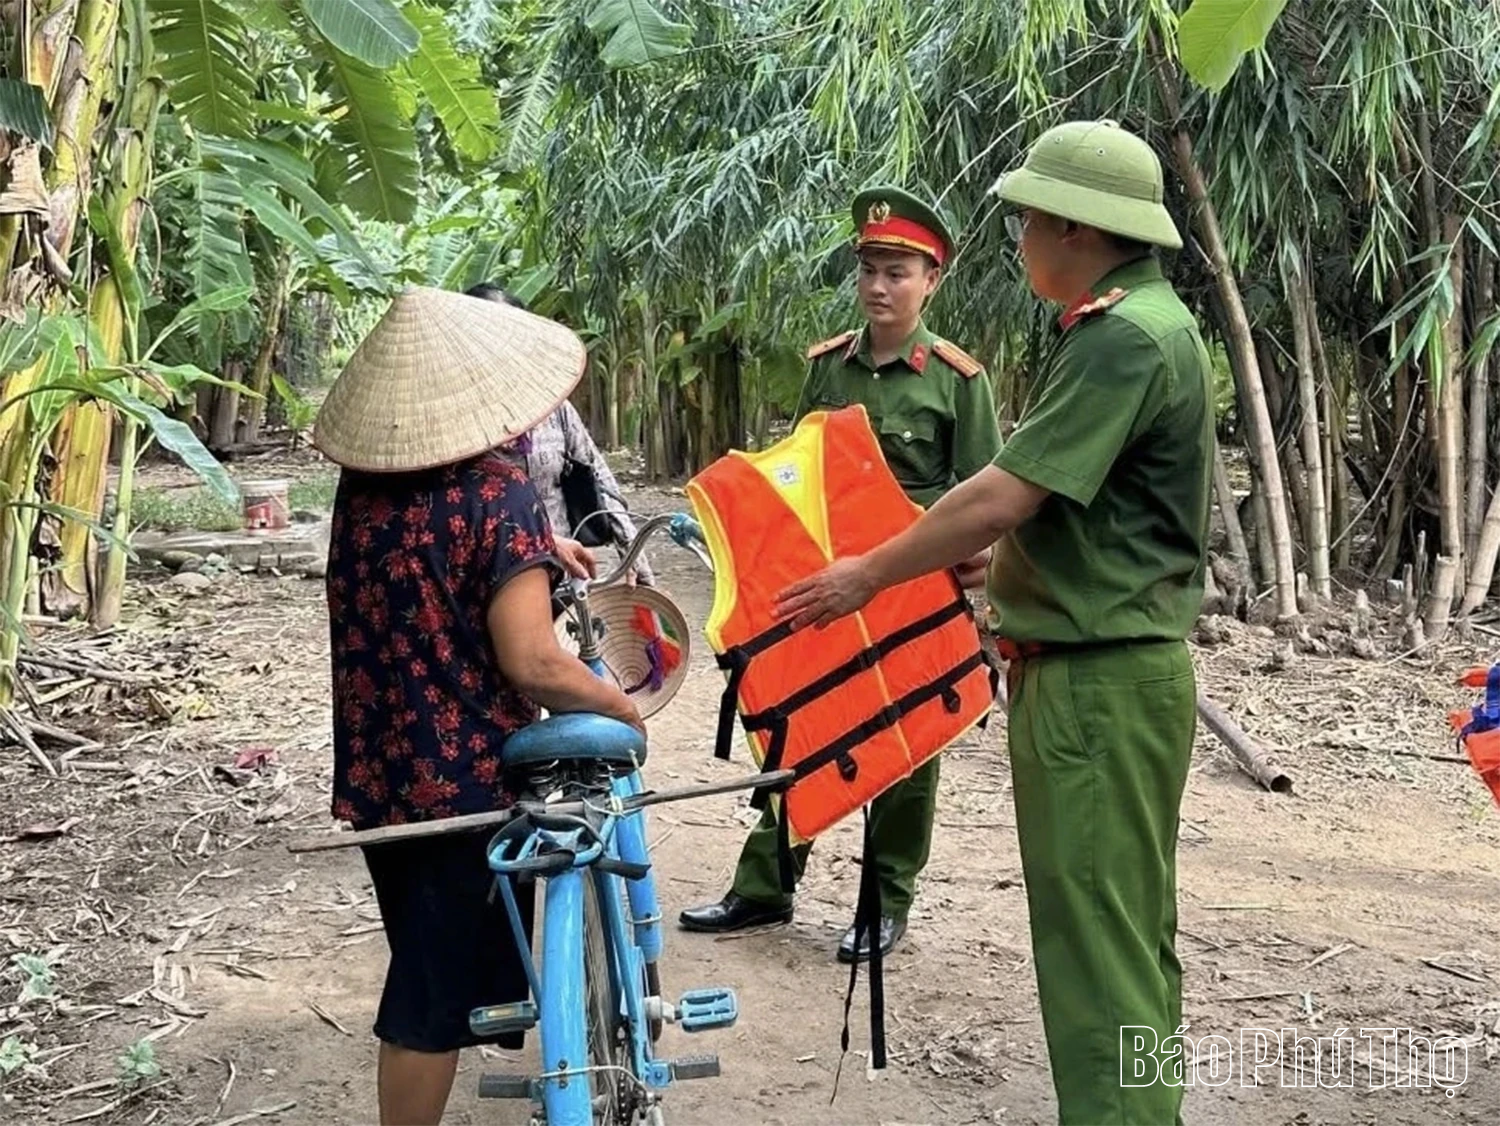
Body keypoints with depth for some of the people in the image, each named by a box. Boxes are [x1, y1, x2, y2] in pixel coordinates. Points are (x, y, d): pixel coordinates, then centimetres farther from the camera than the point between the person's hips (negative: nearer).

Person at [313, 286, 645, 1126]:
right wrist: (624, 707, -9)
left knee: (427, 963, 22)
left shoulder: (362, 482, 2)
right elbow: (531, 663, -25)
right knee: (438, 992, 6)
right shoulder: (498, 491, -19)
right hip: (467, 779, -6)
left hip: (378, 772, 6)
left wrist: (536, 546, 26)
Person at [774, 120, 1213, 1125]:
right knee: (1127, 929, 18)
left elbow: (1005, 495, -22)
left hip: (1099, 681, -11)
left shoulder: (1124, 339, -19)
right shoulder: (1143, 321, 14)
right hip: (1113, 667, 11)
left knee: (1098, 938, -5)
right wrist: (996, 564, 21)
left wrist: (871, 574, -13)